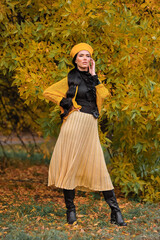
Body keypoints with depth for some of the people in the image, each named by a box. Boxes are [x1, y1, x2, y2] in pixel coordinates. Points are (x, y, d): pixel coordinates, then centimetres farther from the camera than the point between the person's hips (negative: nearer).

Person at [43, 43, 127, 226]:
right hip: (74, 124, -3)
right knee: (70, 164, -3)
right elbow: (48, 92, 9)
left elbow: (103, 95, -1)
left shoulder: (92, 78, 17)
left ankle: (115, 211, 1)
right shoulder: (71, 79, 6)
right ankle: (70, 209, 7)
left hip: (91, 127, 3)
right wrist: (65, 102, 1)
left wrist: (93, 76, 0)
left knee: (98, 167, 1)